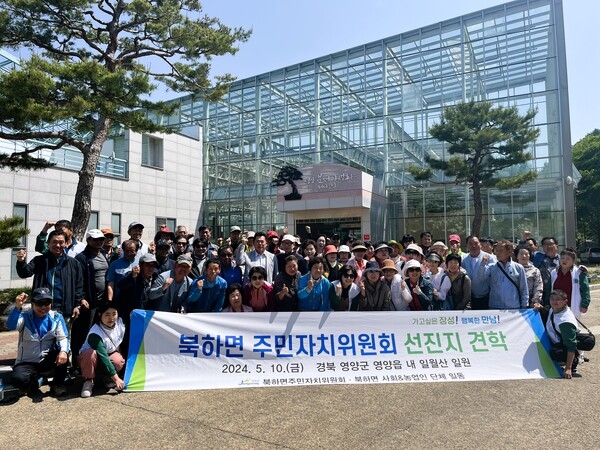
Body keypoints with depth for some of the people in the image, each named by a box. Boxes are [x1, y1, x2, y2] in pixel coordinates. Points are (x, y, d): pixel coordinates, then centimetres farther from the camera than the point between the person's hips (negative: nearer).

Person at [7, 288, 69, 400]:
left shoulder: (57, 317, -3)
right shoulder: (25, 317, -8)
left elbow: (63, 337, -12)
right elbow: (11, 326, -29)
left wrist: (63, 351, -33)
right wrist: (18, 307, -44)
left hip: (48, 360, 1)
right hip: (27, 362, -1)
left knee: (62, 354, -29)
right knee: (18, 379, -31)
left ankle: (58, 384, -6)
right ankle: (33, 385, 6)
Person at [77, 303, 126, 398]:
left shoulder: (120, 322, -17)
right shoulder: (95, 334, -32)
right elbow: (103, 357, -35)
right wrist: (116, 377, -36)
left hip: (109, 353, 4)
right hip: (89, 357, -3)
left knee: (119, 361, -31)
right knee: (91, 354, -38)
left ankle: (109, 379, -1)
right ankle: (88, 381, -14)